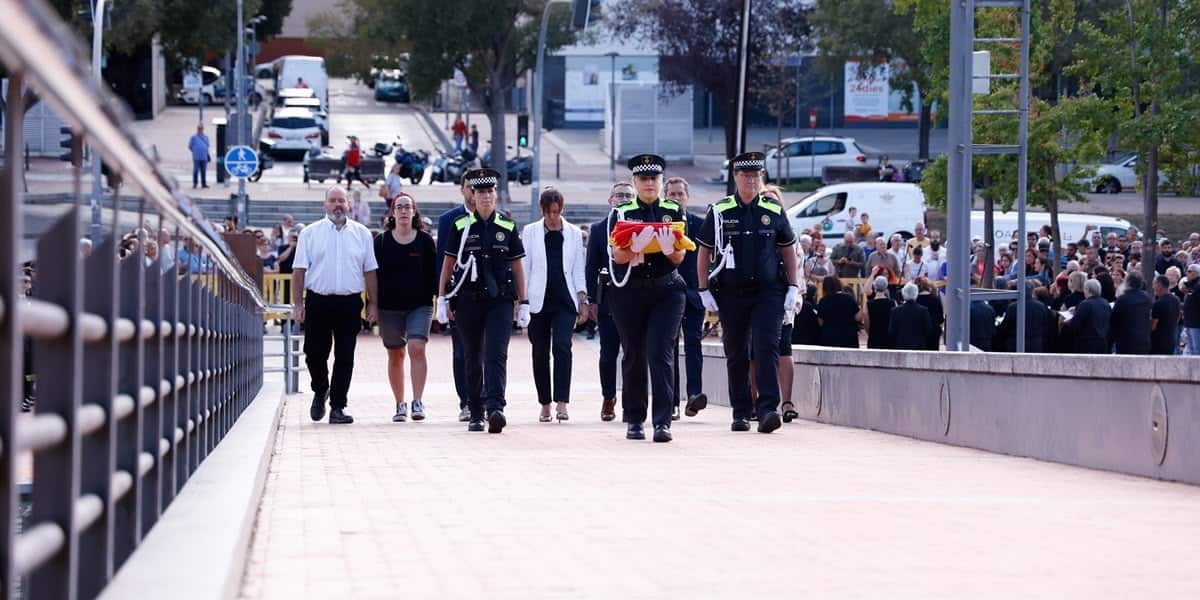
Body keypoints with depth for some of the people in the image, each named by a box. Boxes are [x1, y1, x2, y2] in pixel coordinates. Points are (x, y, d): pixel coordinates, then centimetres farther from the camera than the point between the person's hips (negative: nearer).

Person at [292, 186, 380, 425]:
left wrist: (373, 304, 4)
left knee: (345, 358, 0)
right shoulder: (310, 233, 5)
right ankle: (320, 391, 27)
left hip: (349, 303, 1)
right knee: (315, 353, 0)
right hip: (318, 300, -1)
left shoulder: (362, 234, 9)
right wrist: (299, 304, -4)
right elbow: (299, 270, 3)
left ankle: (337, 407, 6)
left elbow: (370, 271, 9)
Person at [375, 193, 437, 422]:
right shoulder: (381, 241, 5)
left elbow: (434, 272, 7)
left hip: (420, 304, -2)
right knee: (395, 355, 8)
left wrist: (439, 298, 1)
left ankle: (417, 401, -18)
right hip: (390, 306, 2)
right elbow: (373, 274, 7)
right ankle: (400, 405, 18)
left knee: (417, 348, -18)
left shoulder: (425, 240, 4)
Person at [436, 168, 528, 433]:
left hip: (500, 301, -1)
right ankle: (476, 415, 15)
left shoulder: (508, 228, 7)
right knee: (472, 359, 7)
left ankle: (495, 408, -24)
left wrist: (523, 304, 8)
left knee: (496, 356, -15)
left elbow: (517, 266, 10)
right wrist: (442, 299, 3)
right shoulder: (460, 227, 5)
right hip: (468, 301, 1)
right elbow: (448, 263, 8)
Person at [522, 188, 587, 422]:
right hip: (538, 301, 1)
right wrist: (522, 299, 0)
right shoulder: (530, 232, 5)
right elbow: (524, 267, 5)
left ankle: (562, 403, -20)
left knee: (562, 346, -17)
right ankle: (545, 404, 14)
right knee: (540, 353, 4)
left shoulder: (573, 233, 8)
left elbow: (578, 268, 11)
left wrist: (582, 297, 4)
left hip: (565, 300, -1)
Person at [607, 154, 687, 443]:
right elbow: (618, 256, -6)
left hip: (667, 291, -1)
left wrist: (668, 247, -22)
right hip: (629, 292, 1)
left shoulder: (673, 212, 6)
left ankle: (662, 422, -14)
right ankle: (634, 420, 18)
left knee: (661, 354, -11)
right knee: (634, 356, 7)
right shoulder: (621, 213, 4)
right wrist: (637, 246, -26)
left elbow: (679, 257, 1)